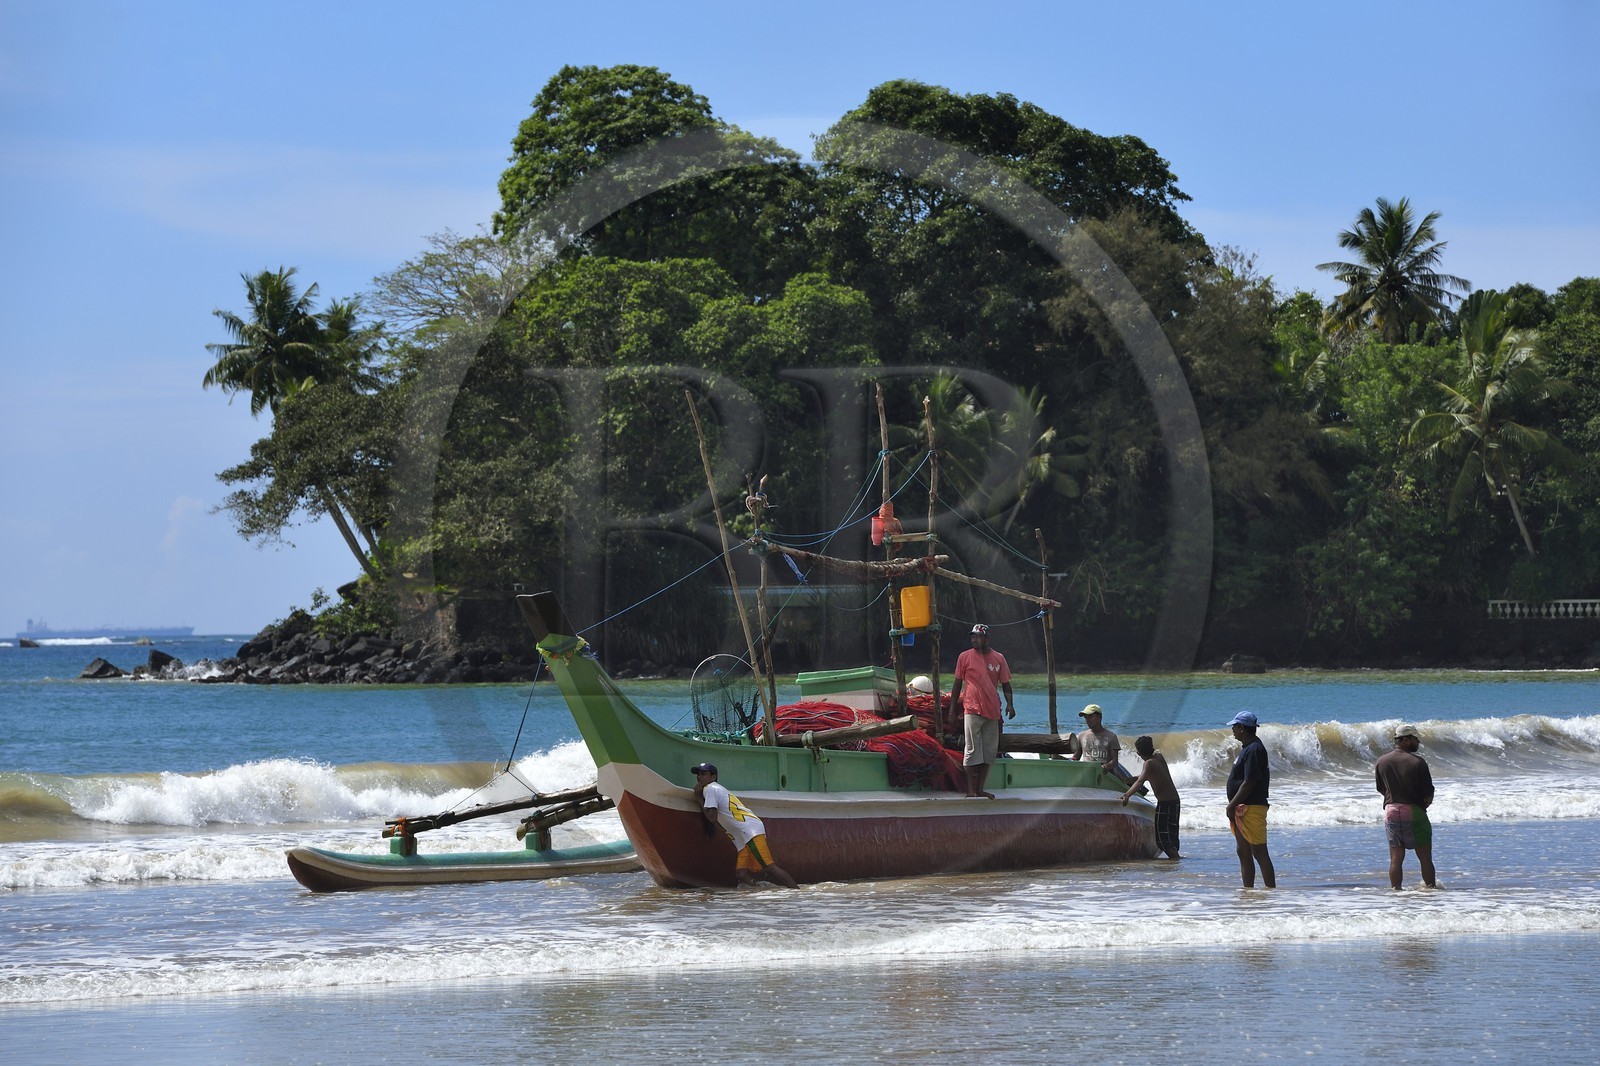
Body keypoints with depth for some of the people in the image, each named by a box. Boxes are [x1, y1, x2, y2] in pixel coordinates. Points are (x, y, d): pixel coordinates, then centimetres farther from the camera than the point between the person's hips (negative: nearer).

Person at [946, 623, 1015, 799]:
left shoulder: (999, 658, 8)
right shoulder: (965, 657, 2)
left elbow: (1005, 683, 12)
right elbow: (957, 683, 5)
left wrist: (1010, 704, -3)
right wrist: (952, 708, 3)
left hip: (992, 711, 4)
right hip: (972, 710, -4)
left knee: (989, 751, 6)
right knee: (972, 751, -7)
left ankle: (980, 789, 13)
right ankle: (971, 791, -5)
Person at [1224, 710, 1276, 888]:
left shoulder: (1254, 750, -16)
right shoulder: (1248, 748, 17)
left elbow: (1249, 782, -21)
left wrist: (1232, 805, -18)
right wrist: (1234, 806, 18)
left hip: (1251, 807, -11)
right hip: (1242, 808, 11)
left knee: (1259, 852, -10)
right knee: (1243, 852, 14)